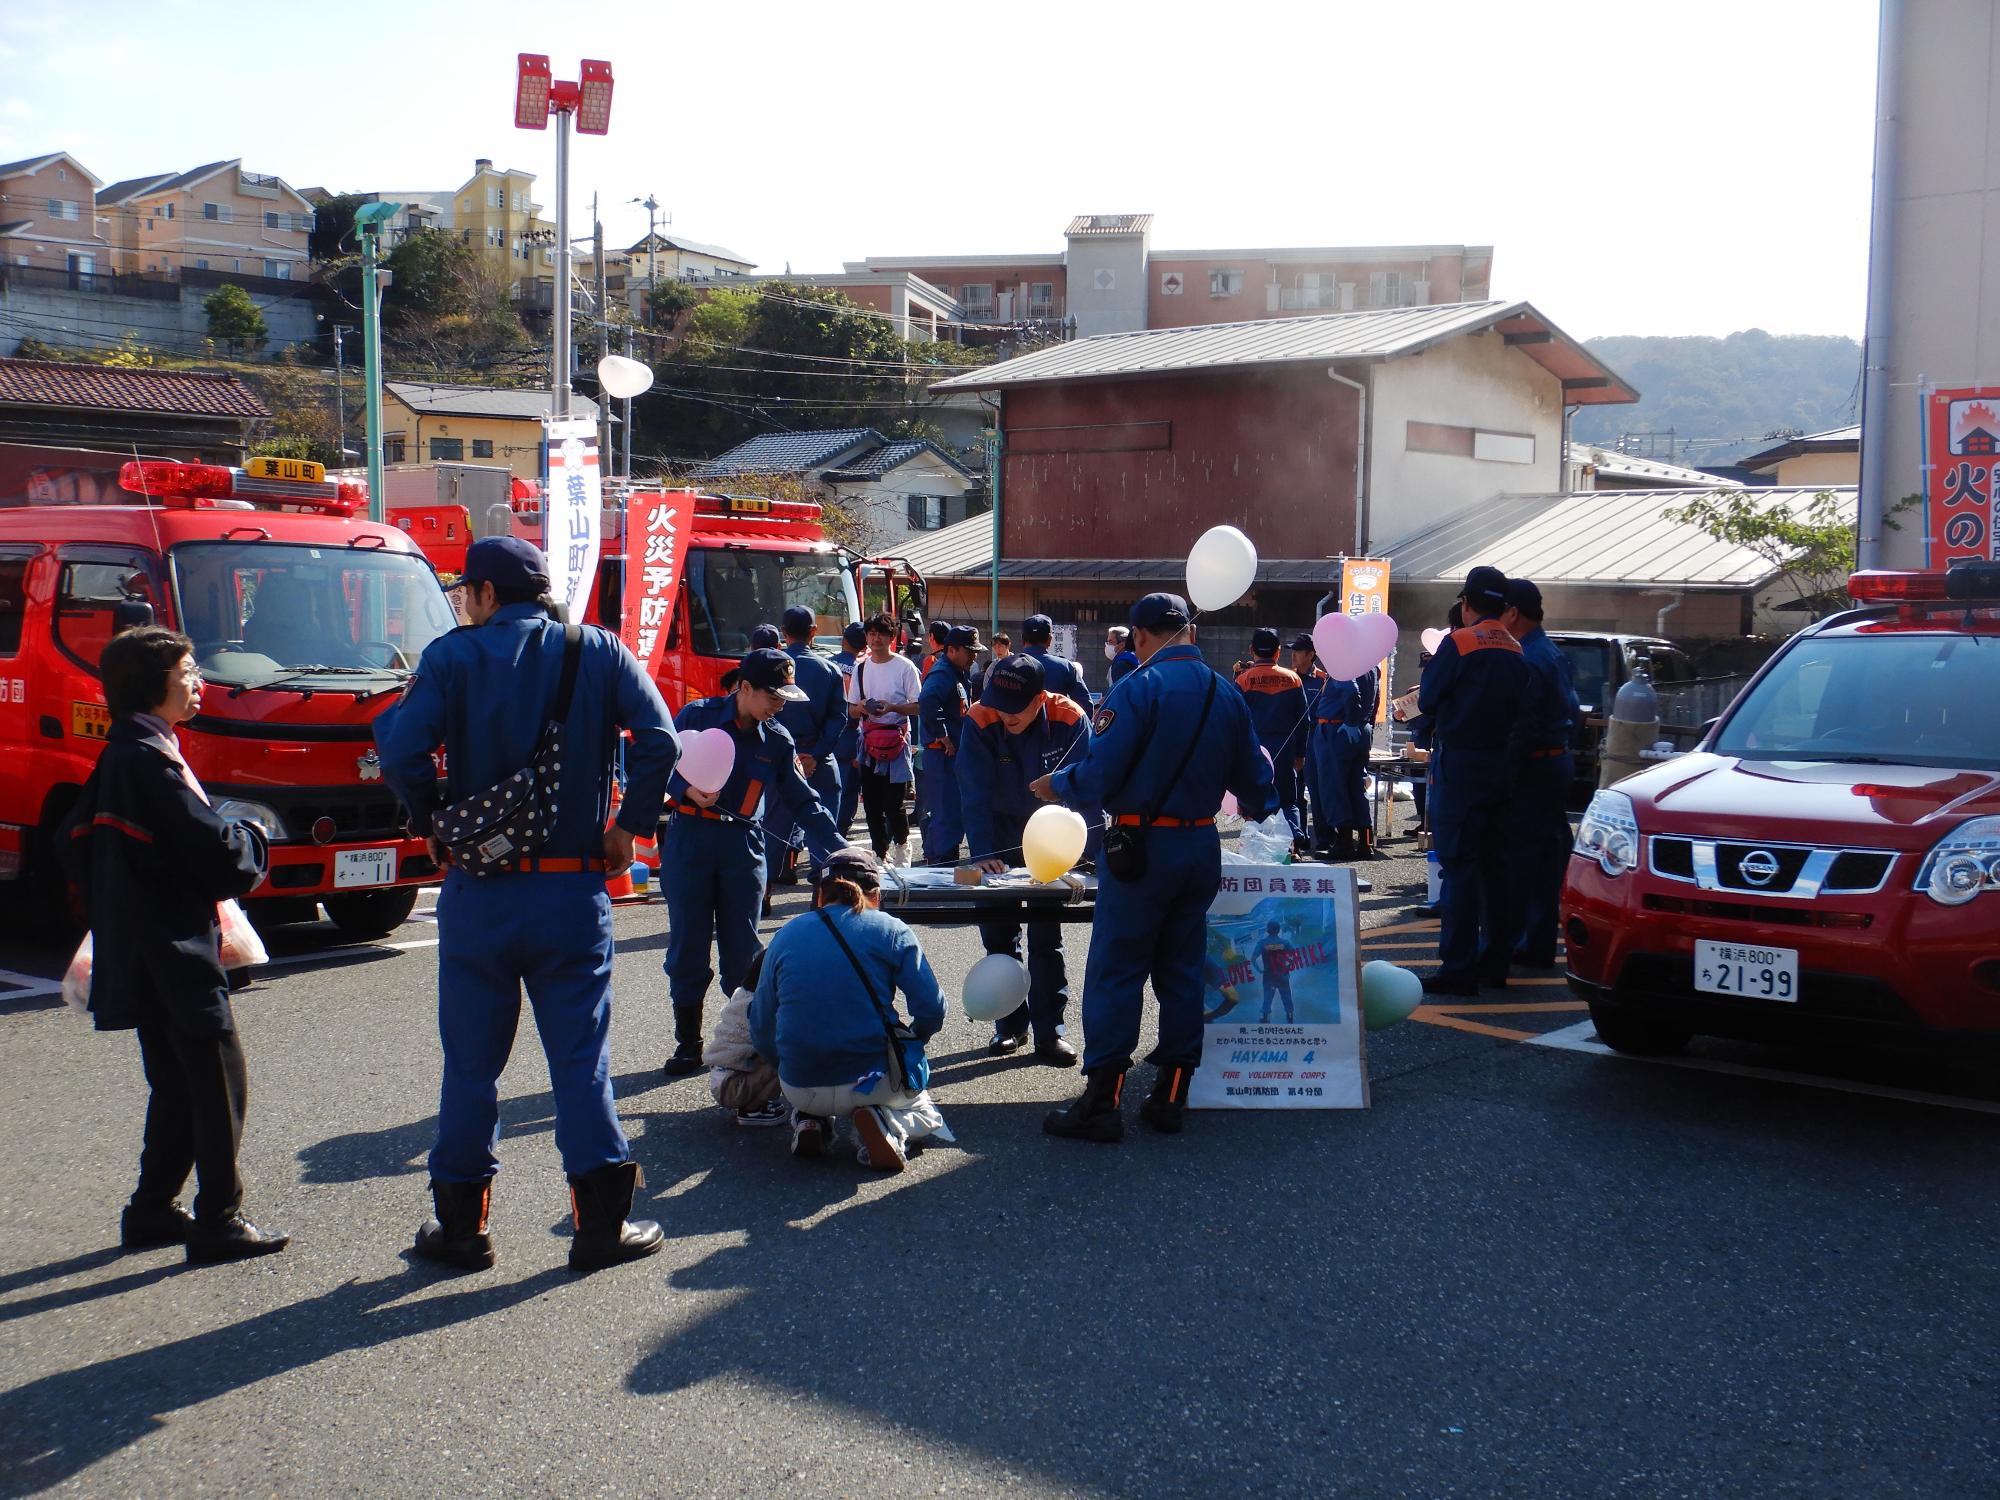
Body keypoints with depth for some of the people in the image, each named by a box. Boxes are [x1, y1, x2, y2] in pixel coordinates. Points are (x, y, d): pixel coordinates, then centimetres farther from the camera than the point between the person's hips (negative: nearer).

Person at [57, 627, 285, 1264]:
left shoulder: (115, 757, 11)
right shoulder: (151, 761, -19)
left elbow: (74, 841, 21)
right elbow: (220, 857, -22)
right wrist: (252, 837, -2)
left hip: (139, 953, 10)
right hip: (175, 954, -10)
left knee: (176, 1085, 18)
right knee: (220, 1081, -4)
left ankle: (151, 1211, 25)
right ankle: (219, 1221, 1)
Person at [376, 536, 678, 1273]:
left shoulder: (453, 656, -3)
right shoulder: (598, 652, 3)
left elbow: (402, 749, -15)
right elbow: (659, 739, -8)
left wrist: (430, 828, 0)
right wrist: (629, 826, 1)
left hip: (479, 892, -1)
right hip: (574, 890, 1)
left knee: (472, 1061, 10)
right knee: (580, 1057, 7)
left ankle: (463, 1224, 18)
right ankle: (601, 1224, 8)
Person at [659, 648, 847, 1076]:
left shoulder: (777, 741, 6)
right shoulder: (698, 716, -4)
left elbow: (803, 801, 7)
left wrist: (839, 852, -1)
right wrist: (687, 790, -24)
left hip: (743, 845, 3)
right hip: (690, 839, -2)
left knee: (742, 945, 3)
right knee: (688, 943, 1)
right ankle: (688, 1043, 13)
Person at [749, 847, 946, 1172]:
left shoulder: (785, 935, 5)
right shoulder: (890, 931, -2)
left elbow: (761, 1030, 8)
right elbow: (931, 1009, -8)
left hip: (799, 1090, 3)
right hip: (871, 1081, -3)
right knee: (913, 1090, 32)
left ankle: (809, 1120, 6)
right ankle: (884, 1120, -1)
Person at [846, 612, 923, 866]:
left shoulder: (904, 667, -3)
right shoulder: (861, 667, 11)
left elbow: (918, 706, -5)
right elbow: (851, 710, 15)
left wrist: (891, 707, -19)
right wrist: (860, 708, -7)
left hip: (896, 741, -5)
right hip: (868, 741, 5)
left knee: (894, 803, -7)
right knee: (871, 805, 6)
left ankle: (901, 845, 18)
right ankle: (881, 854, 17)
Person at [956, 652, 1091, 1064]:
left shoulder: (1070, 721, -21)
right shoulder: (980, 722, -20)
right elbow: (976, 794, -21)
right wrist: (983, 853, -29)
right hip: (1000, 837, 1)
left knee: (1046, 936, 0)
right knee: (998, 933, 6)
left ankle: (1049, 1032, 7)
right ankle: (1010, 1024, 20)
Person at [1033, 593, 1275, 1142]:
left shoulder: (1138, 689, -13)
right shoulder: (1226, 693, 6)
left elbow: (1099, 776, -17)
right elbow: (1252, 777, 13)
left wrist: (1056, 785, 4)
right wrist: (1258, 807, 36)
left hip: (1141, 847, -6)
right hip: (1202, 847, 6)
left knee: (1115, 972, -1)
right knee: (1182, 970, 13)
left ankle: (1101, 1104, 1)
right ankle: (1170, 1097, 17)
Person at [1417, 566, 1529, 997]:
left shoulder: (1458, 643, -12)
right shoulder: (1515, 651, 7)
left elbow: (1428, 700, -8)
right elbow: (1516, 707, 11)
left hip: (1459, 765, -6)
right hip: (1500, 764, 6)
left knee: (1458, 864, -6)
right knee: (1493, 863, 13)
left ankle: (1458, 968, -8)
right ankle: (1494, 960, 19)